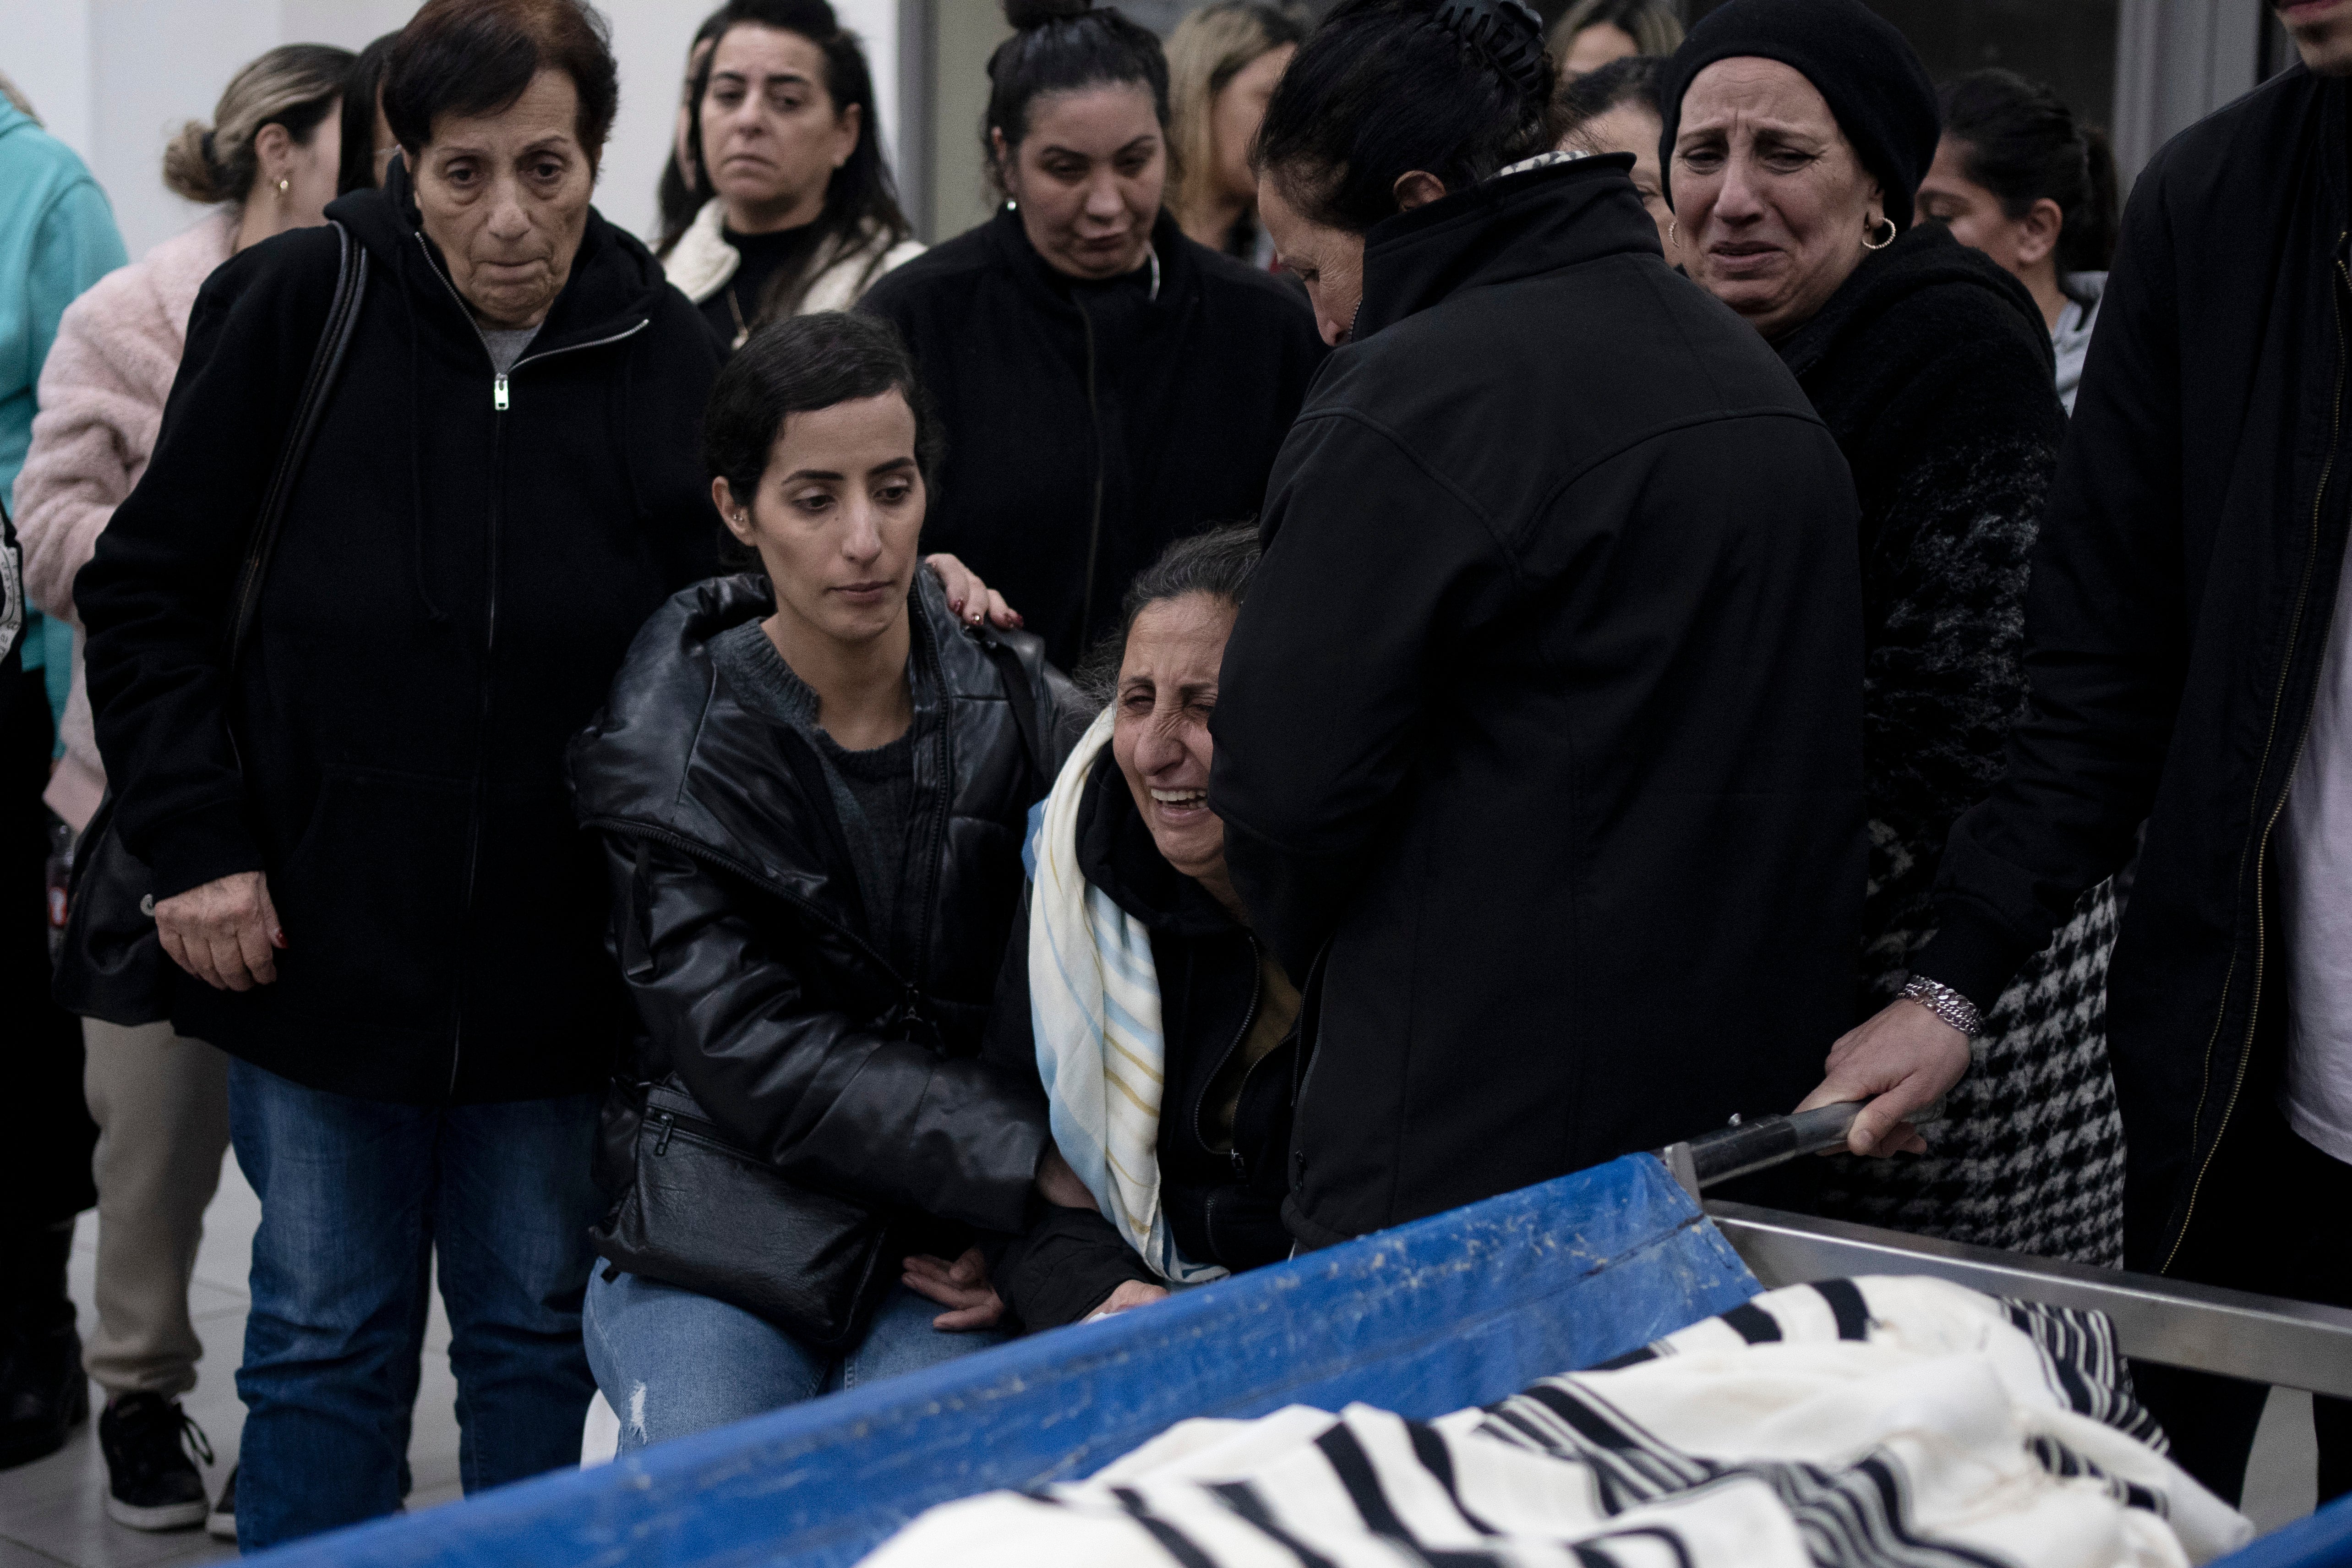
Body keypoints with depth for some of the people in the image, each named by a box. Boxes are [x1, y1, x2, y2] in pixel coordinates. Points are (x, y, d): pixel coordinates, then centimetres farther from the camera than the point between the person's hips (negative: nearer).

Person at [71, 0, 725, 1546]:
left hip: (557, 969, 1)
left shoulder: (670, 356, -3)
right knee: (326, 1341, 10)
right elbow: (145, 590, -3)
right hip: (319, 939, -1)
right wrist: (196, 839, -9)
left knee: (537, 1334, 14)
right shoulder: (300, 304, -8)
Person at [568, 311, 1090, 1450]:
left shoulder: (1023, 715, 1)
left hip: (951, 1261, 1)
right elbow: (752, 1056, -12)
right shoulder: (672, 749, -4)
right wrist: (1033, 1161, -20)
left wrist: (1038, 1242, -12)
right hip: (720, 1250, -1)